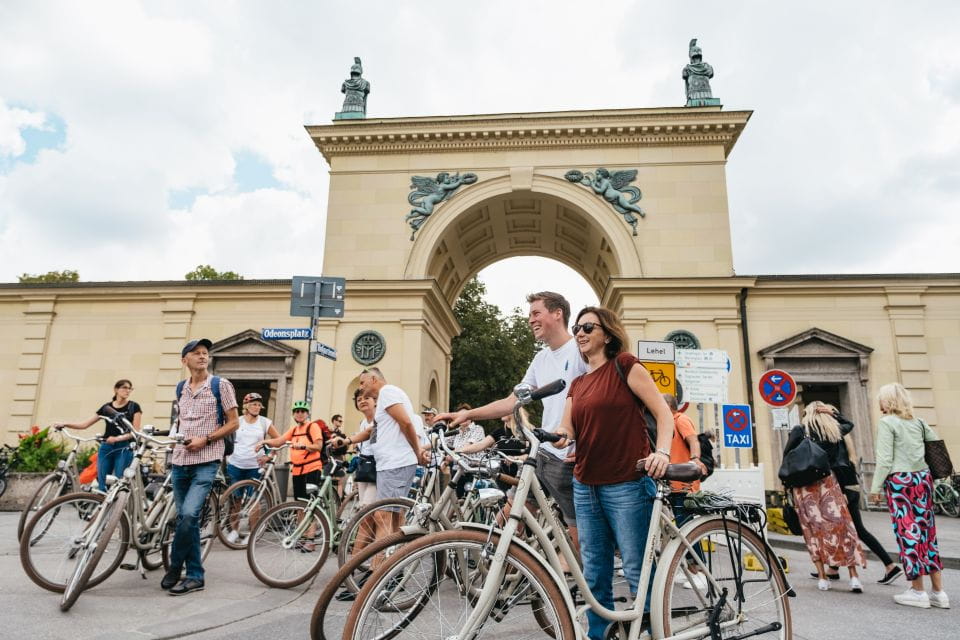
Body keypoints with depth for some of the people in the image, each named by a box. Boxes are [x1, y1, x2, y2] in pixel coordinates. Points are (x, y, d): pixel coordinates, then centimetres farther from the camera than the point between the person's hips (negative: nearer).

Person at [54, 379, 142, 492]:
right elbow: (85, 424, 10)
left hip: (124, 448, -4)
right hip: (106, 447, 4)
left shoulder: (134, 407, 0)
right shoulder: (106, 407, 10)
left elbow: (135, 431, -6)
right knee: (102, 484, 0)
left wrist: (117, 438, -20)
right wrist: (64, 424, -3)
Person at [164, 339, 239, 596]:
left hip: (205, 462, -5)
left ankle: (174, 567, 1)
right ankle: (195, 576, 19)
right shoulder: (181, 389, 12)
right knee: (187, 519, 8)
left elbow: (233, 423, -4)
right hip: (180, 461, 5)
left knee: (188, 514, -19)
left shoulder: (221, 385, -3)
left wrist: (205, 440, -14)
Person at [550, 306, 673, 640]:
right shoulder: (577, 384, 15)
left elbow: (663, 413, -6)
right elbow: (566, 430, 6)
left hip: (627, 484, -6)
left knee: (638, 571, -1)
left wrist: (662, 451, -22)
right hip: (585, 487, 6)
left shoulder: (624, 365, -2)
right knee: (594, 575, 11)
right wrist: (559, 435, -17)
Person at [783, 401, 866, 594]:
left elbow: (787, 455, -4)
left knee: (814, 529, 5)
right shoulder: (835, 430, 7)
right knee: (842, 526, 6)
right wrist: (833, 413, 16)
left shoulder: (799, 430, -2)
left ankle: (822, 577, 7)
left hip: (804, 485, -1)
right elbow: (849, 424, 29)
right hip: (828, 482, 2)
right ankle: (854, 577, 4)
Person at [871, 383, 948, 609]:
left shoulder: (887, 423, -8)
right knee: (927, 532, 10)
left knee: (908, 533, 0)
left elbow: (885, 460, -12)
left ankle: (918, 591, 6)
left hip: (900, 481, -6)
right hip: (923, 478, 6)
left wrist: (876, 486, -6)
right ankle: (938, 592, 14)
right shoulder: (918, 422, 10)